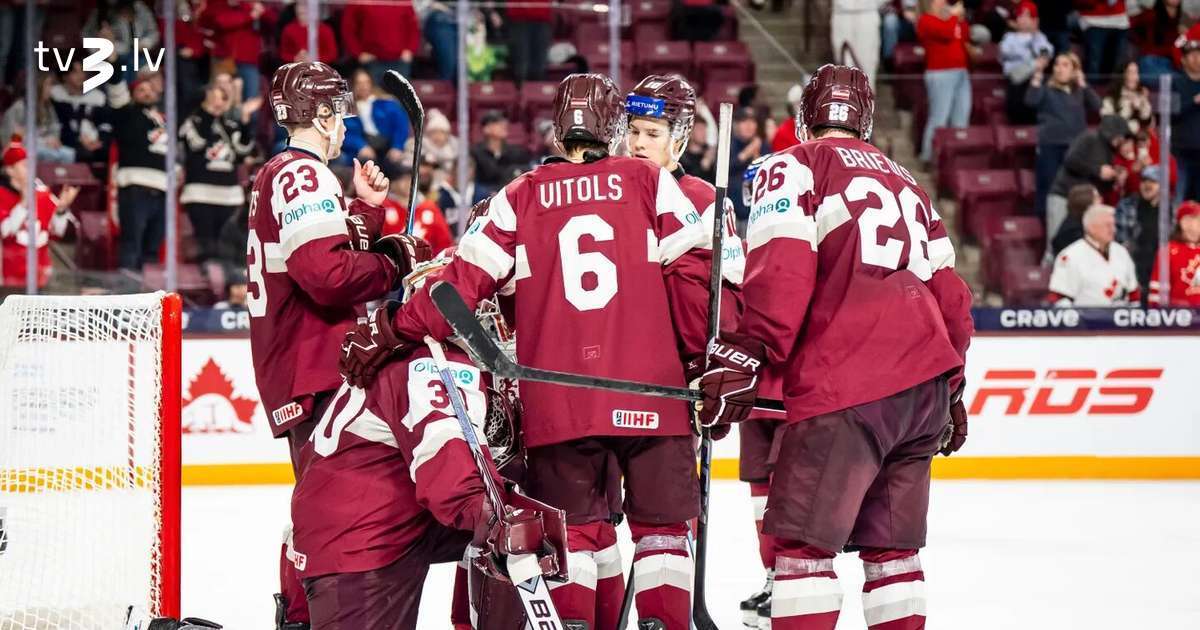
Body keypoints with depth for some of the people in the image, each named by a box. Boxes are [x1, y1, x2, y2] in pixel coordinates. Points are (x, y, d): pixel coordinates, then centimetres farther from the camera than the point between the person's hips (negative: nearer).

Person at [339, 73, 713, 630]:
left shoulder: (520, 198, 6)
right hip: (651, 392, -1)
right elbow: (692, 272, -3)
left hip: (557, 401, 1)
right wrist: (710, 361, 5)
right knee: (660, 522, 8)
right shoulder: (650, 183, 4)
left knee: (576, 526, 12)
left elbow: (464, 282, -2)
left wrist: (391, 335, 0)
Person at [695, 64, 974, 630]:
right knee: (889, 543, 14)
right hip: (926, 383, 7)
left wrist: (741, 358, -13)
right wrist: (950, 391, 33)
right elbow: (948, 292, 25)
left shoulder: (793, 169, 4)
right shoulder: (905, 184, 25)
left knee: (803, 539, -6)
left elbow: (780, 273, -11)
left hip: (845, 390, -7)